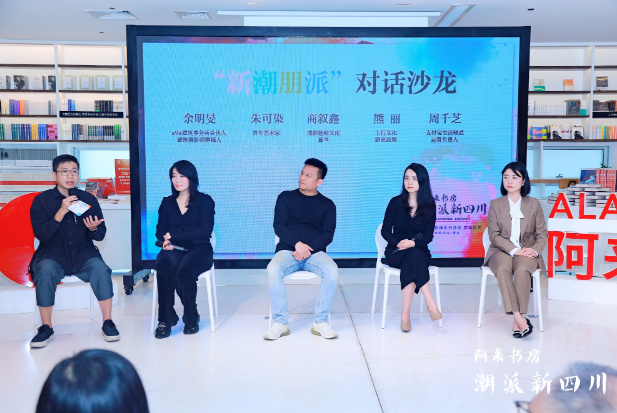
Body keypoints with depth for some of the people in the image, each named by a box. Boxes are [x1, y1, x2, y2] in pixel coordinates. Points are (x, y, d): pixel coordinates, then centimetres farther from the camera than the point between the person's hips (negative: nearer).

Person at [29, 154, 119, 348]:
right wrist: (62, 211, -20)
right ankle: (46, 328, -16)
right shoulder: (41, 200, 1)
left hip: (83, 254, 1)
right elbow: (42, 235, -10)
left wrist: (93, 229, -17)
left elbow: (101, 235, 8)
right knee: (45, 271, -32)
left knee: (100, 268, -28)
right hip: (53, 254, -1)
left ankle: (108, 323, -17)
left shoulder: (88, 199, 6)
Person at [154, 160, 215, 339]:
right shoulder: (167, 203, 19)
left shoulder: (205, 201, 7)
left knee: (184, 270, -35)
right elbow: (160, 231, 11)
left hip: (199, 250, -2)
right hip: (174, 250, 2)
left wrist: (173, 235, -13)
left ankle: (191, 318, -10)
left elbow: (205, 231, -7)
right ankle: (165, 319, -24)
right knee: (164, 264, -34)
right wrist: (166, 241, -14)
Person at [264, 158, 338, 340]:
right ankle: (280, 322, -22)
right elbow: (278, 226, 2)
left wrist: (308, 249, -14)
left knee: (332, 270, -32)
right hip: (287, 250, 0)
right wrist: (297, 243, -14)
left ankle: (320, 322, -20)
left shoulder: (327, 205, 14)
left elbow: (328, 235, 4)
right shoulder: (286, 197, 14)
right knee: (273, 269, -33)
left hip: (315, 252, 0)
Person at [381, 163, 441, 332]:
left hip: (419, 251, 1)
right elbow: (385, 231, 0)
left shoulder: (429, 206, 3)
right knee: (415, 256, -35)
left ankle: (405, 314, -37)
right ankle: (430, 303, -37)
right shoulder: (396, 202, 2)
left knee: (411, 261, -35)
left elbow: (428, 237, -2)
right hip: (395, 253, -1)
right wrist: (399, 243, -19)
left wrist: (412, 243, -23)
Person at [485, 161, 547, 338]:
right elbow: (494, 234, -1)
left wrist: (535, 250, -12)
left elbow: (542, 234, 9)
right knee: (502, 268, -35)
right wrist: (514, 250, -15)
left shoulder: (533, 204, 10)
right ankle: (520, 319, -38)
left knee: (522, 269, -35)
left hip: (526, 252, 0)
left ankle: (517, 321, -31)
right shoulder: (495, 204, 8)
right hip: (502, 251, 0)